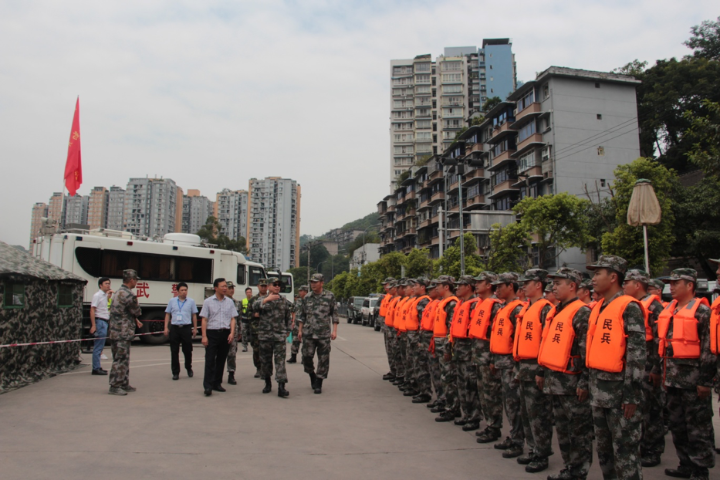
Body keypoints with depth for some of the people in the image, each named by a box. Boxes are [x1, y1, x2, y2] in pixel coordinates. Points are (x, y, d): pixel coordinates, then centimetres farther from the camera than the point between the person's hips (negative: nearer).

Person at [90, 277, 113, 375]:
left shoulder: (106, 295, 16)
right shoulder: (97, 295, -9)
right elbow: (92, 310, -16)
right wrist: (93, 325, -21)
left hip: (105, 322, 9)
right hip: (100, 322, -9)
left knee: (100, 346, 14)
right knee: (98, 347, -6)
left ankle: (97, 367, 22)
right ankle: (96, 369, -3)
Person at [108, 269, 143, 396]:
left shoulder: (118, 293, 15)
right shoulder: (129, 295, -17)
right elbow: (137, 312, -8)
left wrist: (135, 320, 11)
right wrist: (136, 319, 13)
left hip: (115, 331, 10)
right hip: (123, 332, -10)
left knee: (124, 359, 15)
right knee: (120, 360, -5)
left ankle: (124, 384, 21)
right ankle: (115, 387, -1)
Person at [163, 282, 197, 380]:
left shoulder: (191, 301, 6)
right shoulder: (172, 301, 8)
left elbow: (194, 315, 8)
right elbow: (167, 315, 9)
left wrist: (195, 328, 6)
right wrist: (166, 328, 1)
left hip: (186, 328, -1)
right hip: (174, 328, 1)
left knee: (187, 350, 6)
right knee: (174, 351, 2)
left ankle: (189, 368, 28)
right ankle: (175, 372, 10)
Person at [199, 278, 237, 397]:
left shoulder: (230, 301, 9)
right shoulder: (208, 301, 2)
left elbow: (233, 318, 7)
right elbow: (204, 319, 0)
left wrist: (232, 333, -6)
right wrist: (204, 336, -8)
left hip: (225, 333, 3)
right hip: (212, 333, -3)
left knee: (221, 360, 8)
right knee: (210, 360, -6)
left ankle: (217, 383, 18)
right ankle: (208, 386, -6)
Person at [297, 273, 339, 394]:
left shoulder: (330, 296, 1)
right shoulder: (307, 297, 8)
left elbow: (334, 314, 3)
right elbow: (302, 315, 14)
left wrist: (334, 330, -3)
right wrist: (300, 330, 10)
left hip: (324, 334, -2)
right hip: (308, 333, 2)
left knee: (323, 360, 0)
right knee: (306, 357, -1)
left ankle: (318, 384, 11)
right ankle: (312, 375, 25)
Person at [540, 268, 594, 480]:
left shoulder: (581, 312, -13)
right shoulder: (557, 311, 14)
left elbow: (588, 350, -17)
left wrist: (584, 381, -20)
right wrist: (542, 371, 19)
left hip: (571, 381, -9)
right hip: (554, 380, 9)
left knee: (578, 430, 3)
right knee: (562, 428, 16)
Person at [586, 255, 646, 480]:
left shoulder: (629, 307, -11)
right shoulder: (598, 308, 13)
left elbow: (637, 352, -16)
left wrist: (632, 394, -18)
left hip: (619, 387, -8)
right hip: (598, 389, 8)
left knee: (625, 450, 0)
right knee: (604, 447, 18)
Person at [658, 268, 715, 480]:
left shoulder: (702, 311, -10)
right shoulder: (669, 310, 12)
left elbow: (710, 348, -13)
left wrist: (705, 380, -16)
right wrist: (665, 373, 17)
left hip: (693, 379, -8)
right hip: (674, 379, 8)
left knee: (698, 426, 2)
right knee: (677, 425, 15)